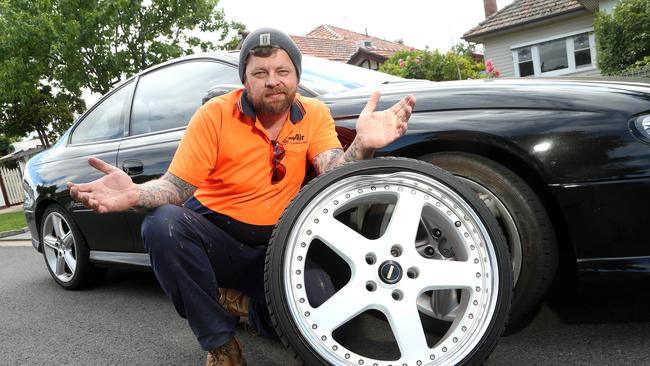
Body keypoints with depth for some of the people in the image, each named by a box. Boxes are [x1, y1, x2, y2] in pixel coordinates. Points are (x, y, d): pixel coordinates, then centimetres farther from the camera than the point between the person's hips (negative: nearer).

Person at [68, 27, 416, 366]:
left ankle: (249, 304, 11)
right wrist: (137, 194, -34)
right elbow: (177, 186, -11)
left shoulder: (314, 114, -2)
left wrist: (362, 145, -37)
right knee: (164, 223, -32)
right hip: (214, 238, -1)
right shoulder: (215, 114, -9)